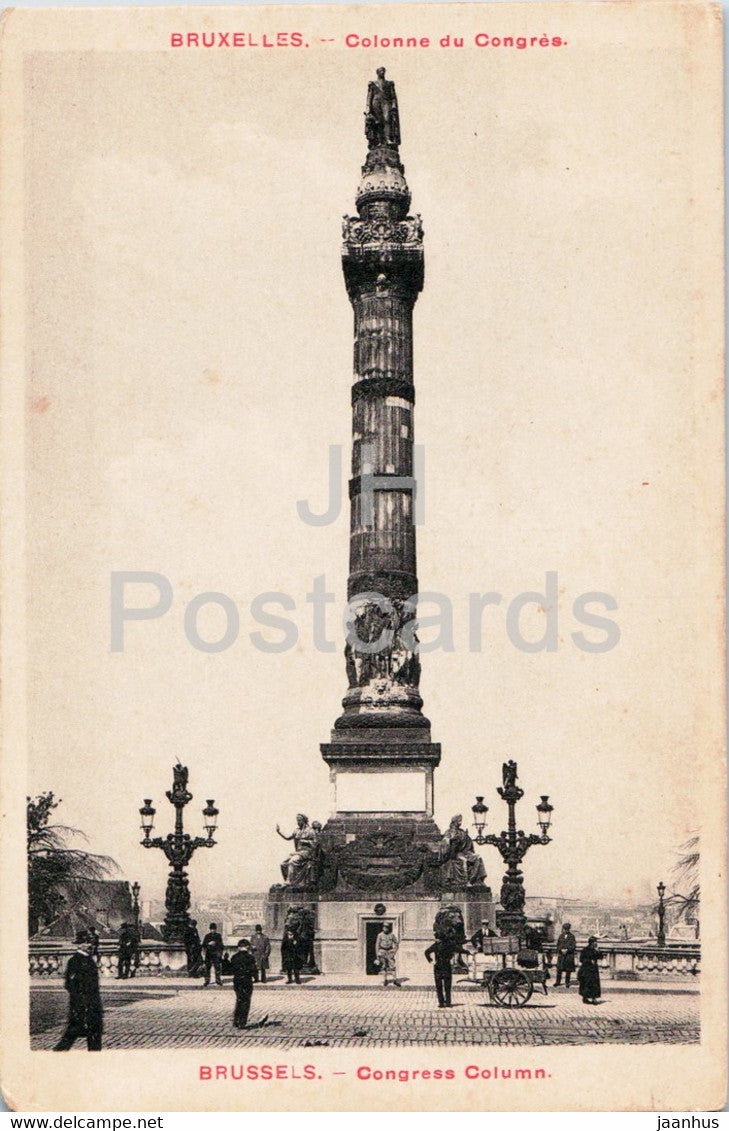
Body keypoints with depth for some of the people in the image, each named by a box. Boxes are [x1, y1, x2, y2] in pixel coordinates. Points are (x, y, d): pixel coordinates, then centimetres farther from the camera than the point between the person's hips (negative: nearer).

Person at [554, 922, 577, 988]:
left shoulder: (572, 936, -1)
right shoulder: (561, 936, 8)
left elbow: (573, 946, -5)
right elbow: (558, 945, 9)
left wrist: (567, 950, -16)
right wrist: (561, 950, -9)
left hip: (569, 955, -2)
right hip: (561, 954, 2)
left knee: (568, 970, 3)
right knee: (559, 969, 2)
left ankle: (567, 983, 12)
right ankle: (558, 981, 14)